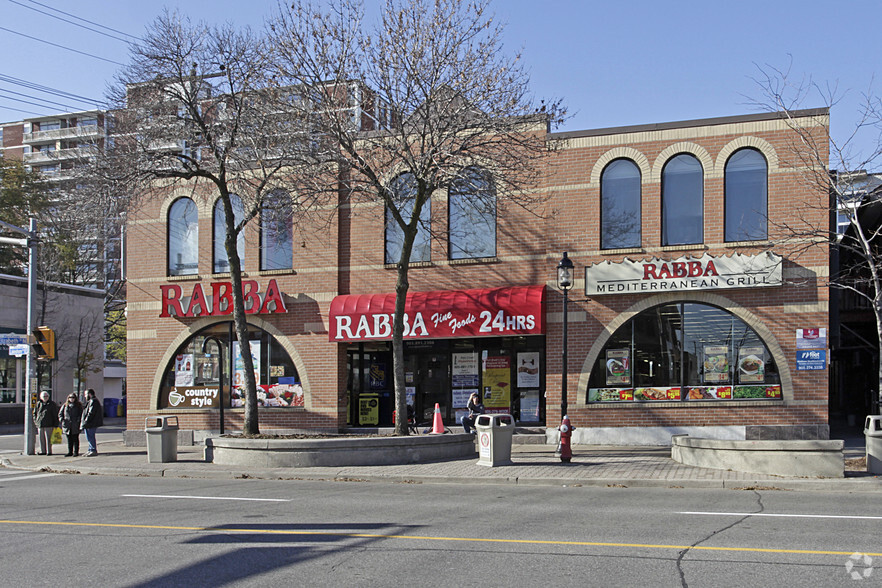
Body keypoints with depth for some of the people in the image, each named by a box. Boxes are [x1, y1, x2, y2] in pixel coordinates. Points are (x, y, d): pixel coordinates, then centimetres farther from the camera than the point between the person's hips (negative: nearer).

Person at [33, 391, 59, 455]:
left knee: (48, 438, -5)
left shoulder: (52, 404, 3)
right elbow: (34, 413, 23)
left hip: (48, 425, -4)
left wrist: (55, 424, -4)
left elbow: (55, 415, 2)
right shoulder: (38, 404, 12)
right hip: (40, 425, 4)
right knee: (41, 438, 7)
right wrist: (35, 421, 9)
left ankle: (49, 451, 0)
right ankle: (42, 451, 15)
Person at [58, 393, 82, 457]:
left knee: (75, 439, 1)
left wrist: (78, 421, -12)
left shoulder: (78, 406, 5)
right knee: (69, 439, 8)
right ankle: (70, 452, 14)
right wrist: (62, 420, -3)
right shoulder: (65, 406, 11)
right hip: (67, 426, 2)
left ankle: (76, 452, 5)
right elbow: (60, 414, 13)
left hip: (75, 426, -2)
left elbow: (81, 414, 2)